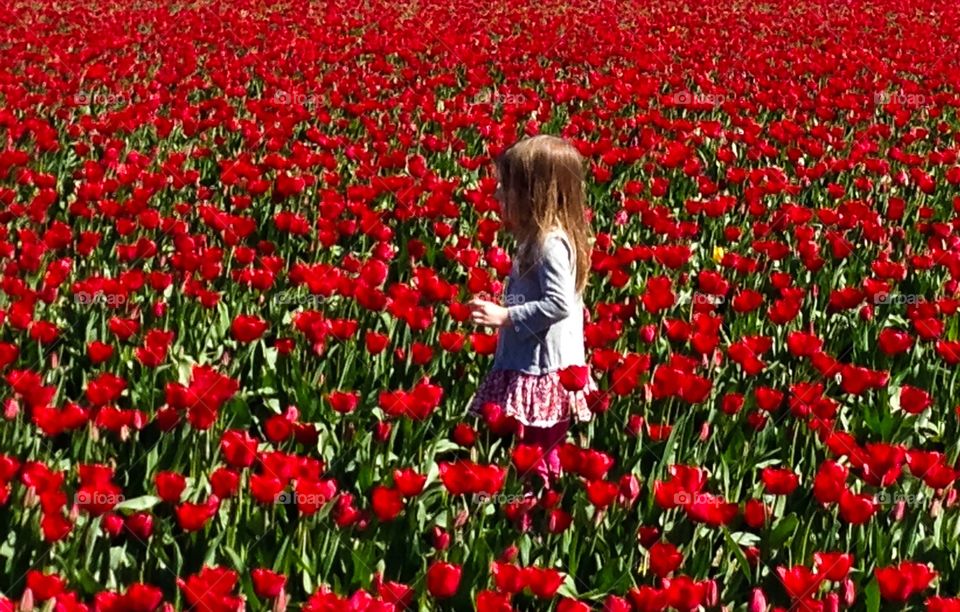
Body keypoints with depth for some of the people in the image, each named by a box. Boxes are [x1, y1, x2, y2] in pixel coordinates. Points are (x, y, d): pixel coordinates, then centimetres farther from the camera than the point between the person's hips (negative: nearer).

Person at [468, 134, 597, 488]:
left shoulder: (550, 244, -17)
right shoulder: (537, 238, 13)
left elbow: (559, 304, -25)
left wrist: (504, 316, -21)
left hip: (543, 374, -10)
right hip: (529, 367, 10)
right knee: (535, 454, 12)